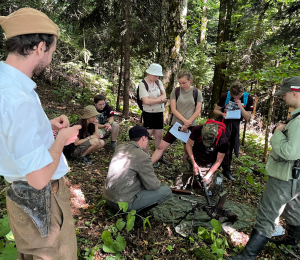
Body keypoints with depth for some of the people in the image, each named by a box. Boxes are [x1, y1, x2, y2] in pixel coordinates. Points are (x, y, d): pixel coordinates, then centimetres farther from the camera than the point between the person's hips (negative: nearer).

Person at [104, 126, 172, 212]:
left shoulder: (119, 148, 2)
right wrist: (159, 183, 11)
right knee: (167, 191, -2)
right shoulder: (143, 157, -20)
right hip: (123, 204, -8)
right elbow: (153, 186, -12)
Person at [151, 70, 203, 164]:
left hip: (190, 126, 0)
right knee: (161, 146, -6)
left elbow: (197, 111, -3)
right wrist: (184, 120, -17)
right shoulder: (175, 91, 1)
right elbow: (173, 109, -5)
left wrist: (187, 125, -10)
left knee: (187, 150, 9)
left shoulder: (197, 92, 0)